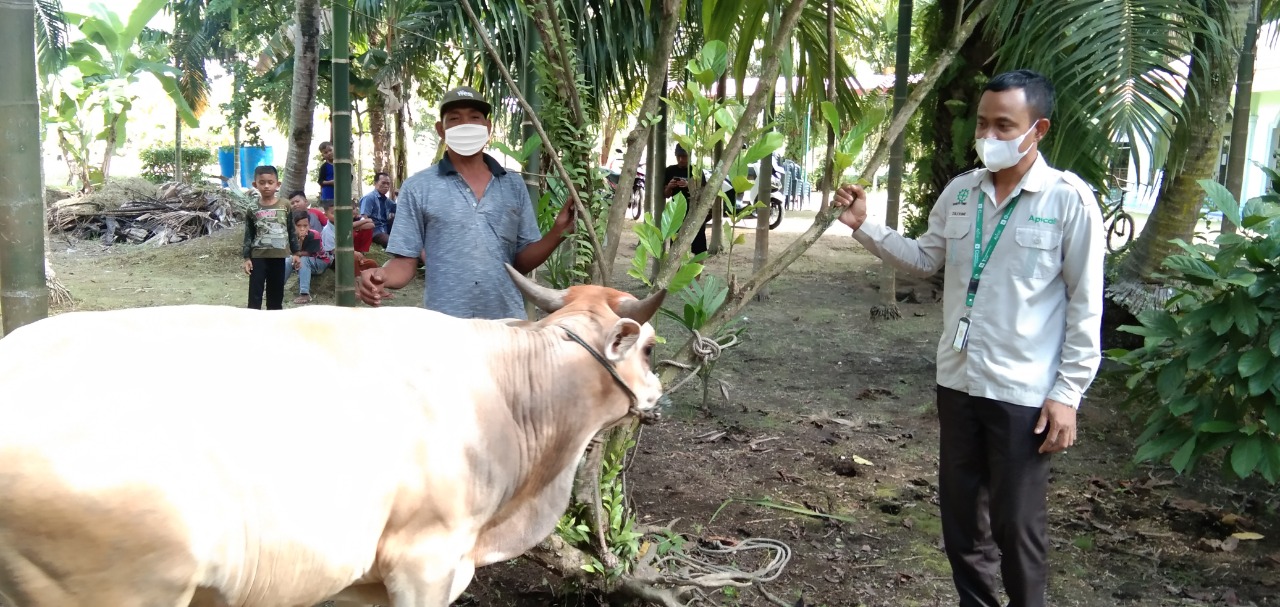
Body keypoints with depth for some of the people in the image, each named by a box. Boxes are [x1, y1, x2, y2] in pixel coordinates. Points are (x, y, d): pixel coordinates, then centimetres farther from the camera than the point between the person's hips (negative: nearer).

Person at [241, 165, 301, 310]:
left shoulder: (285, 206, 0)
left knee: (276, 292, 11)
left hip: (279, 256, 1)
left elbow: (291, 231, 6)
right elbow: (248, 235, 1)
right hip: (258, 256, -1)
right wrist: (247, 257, -3)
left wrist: (295, 253, 5)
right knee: (255, 293, -2)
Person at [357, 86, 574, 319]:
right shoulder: (418, 187, -1)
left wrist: (556, 233, -8)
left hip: (507, 322, 2)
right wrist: (381, 276, -22)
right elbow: (405, 262, -1)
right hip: (444, 326, -2)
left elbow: (522, 262, 7)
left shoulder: (514, 185, 6)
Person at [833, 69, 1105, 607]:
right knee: (961, 513, 16)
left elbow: (1085, 307, -9)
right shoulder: (960, 192, 5)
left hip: (1024, 393, -5)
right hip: (958, 381, 6)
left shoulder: (1070, 200, -11)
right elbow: (924, 259, 16)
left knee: (1015, 523, 6)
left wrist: (1068, 393, -12)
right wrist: (865, 226, 3)